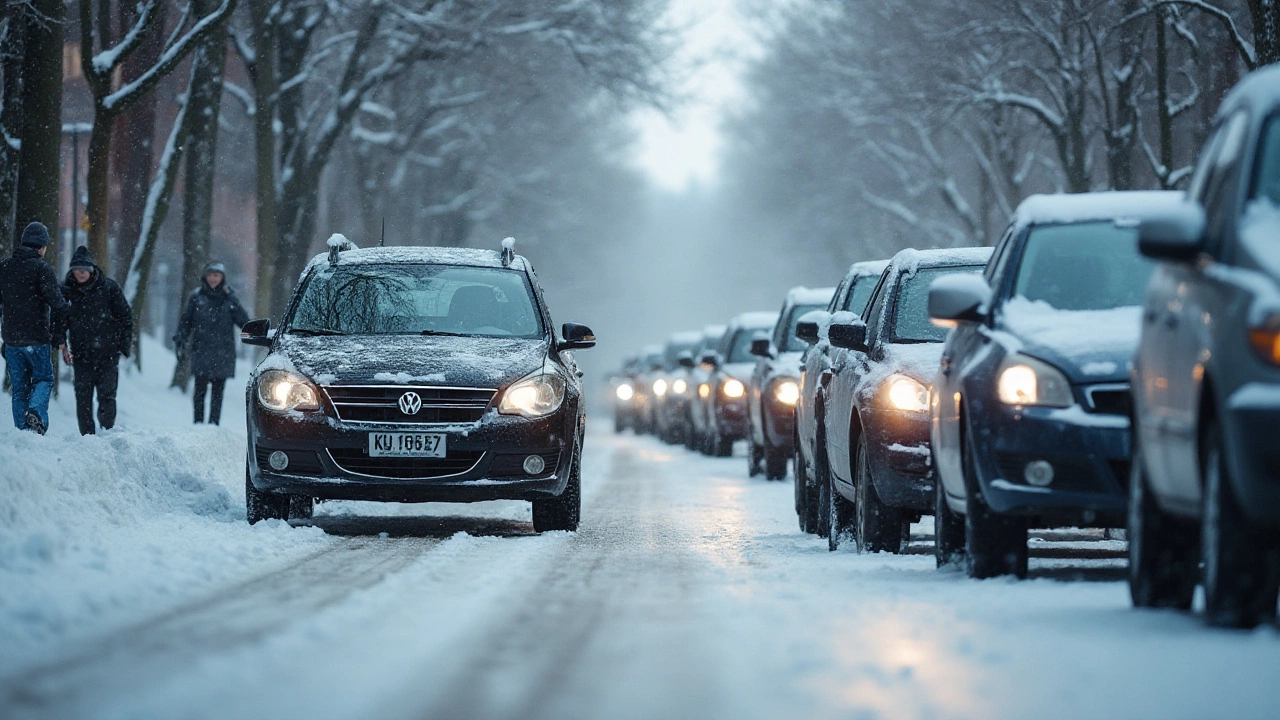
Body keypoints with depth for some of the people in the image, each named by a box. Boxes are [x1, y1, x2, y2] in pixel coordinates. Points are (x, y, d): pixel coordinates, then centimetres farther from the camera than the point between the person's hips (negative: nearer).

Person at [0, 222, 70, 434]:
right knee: (43, 379, 9)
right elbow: (55, 301, -18)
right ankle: (36, 411, -18)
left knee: (19, 387, 11)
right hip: (37, 337, -4)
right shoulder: (42, 268, -11)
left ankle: (22, 431, 5)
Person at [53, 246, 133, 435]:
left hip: (108, 354, -2)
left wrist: (124, 345, -2)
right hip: (81, 355, 2)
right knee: (83, 398, -1)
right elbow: (59, 320, 8)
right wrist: (62, 346, -6)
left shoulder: (108, 288, -1)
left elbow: (125, 317, 4)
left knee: (106, 396, -6)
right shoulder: (67, 290, 3)